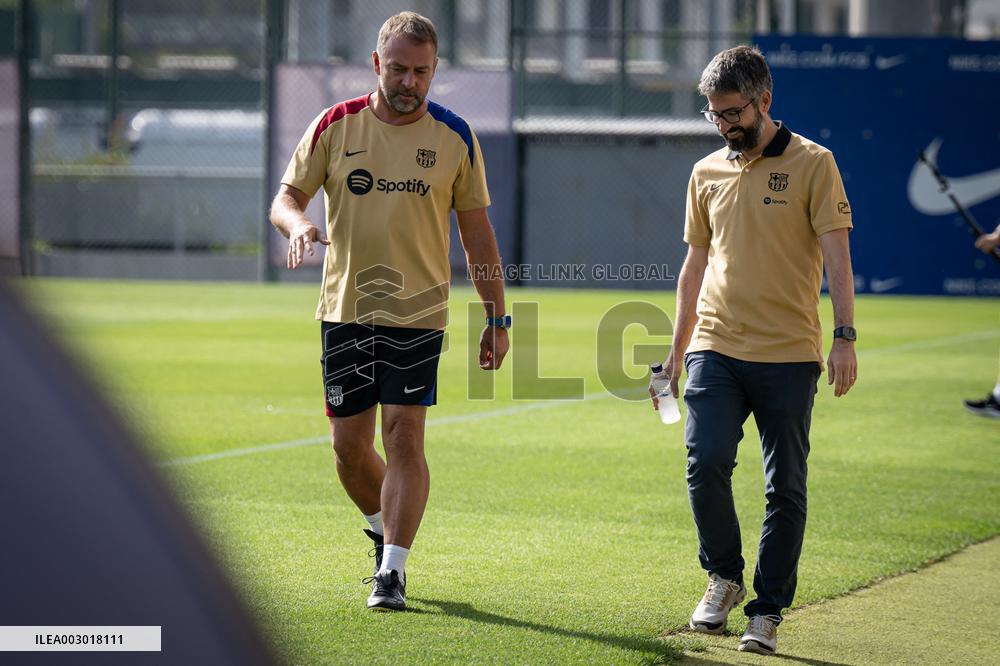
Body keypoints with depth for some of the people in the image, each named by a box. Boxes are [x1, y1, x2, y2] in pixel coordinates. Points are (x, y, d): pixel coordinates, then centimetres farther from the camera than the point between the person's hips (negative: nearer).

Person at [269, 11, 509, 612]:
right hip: (346, 309, 2)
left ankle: (393, 570, -8)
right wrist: (298, 223, -21)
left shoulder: (454, 138, 1)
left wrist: (496, 318, 4)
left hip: (419, 312, -2)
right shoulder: (336, 126, 2)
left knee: (404, 434, -11)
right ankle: (386, 533, 31)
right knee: (349, 445, 4)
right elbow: (286, 197, 5)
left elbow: (477, 229, 7)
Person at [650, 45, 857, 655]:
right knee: (706, 464, -13)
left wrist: (845, 338, -12)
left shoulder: (812, 164, -1)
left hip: (789, 356, -3)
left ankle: (767, 613, 9)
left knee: (786, 489, 0)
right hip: (716, 351, 3)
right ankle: (724, 577, 10)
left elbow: (837, 257, -4)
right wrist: (677, 351, 19)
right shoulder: (706, 174, 12)